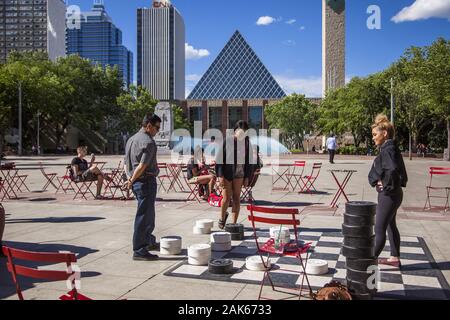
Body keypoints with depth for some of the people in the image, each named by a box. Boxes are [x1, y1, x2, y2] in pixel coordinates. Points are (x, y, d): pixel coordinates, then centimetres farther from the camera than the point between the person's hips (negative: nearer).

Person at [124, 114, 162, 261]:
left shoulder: (131, 139, 14)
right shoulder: (148, 142, -16)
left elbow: (126, 162, 16)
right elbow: (142, 166, -23)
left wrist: (130, 179, 11)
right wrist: (131, 181, -15)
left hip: (137, 182, 10)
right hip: (146, 181, -10)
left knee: (148, 213, 23)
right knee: (144, 216, -4)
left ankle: (149, 241, 37)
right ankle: (139, 251, 2)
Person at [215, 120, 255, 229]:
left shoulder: (247, 143, 2)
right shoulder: (227, 141, -6)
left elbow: (250, 161, 8)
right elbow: (219, 159, -4)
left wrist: (247, 177, 3)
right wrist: (220, 176, -9)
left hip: (239, 173, 2)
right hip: (226, 172, -2)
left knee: (236, 198, 3)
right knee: (226, 198, -4)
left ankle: (234, 223, 13)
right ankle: (222, 217, 26)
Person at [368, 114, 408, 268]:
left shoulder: (388, 150, -19)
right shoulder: (388, 148, 11)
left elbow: (393, 170, -34)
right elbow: (376, 171, 17)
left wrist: (386, 185, -21)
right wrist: (376, 180, 2)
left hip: (389, 195, -10)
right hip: (390, 194, 10)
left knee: (379, 230, -3)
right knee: (391, 226, 19)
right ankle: (395, 258, 30)